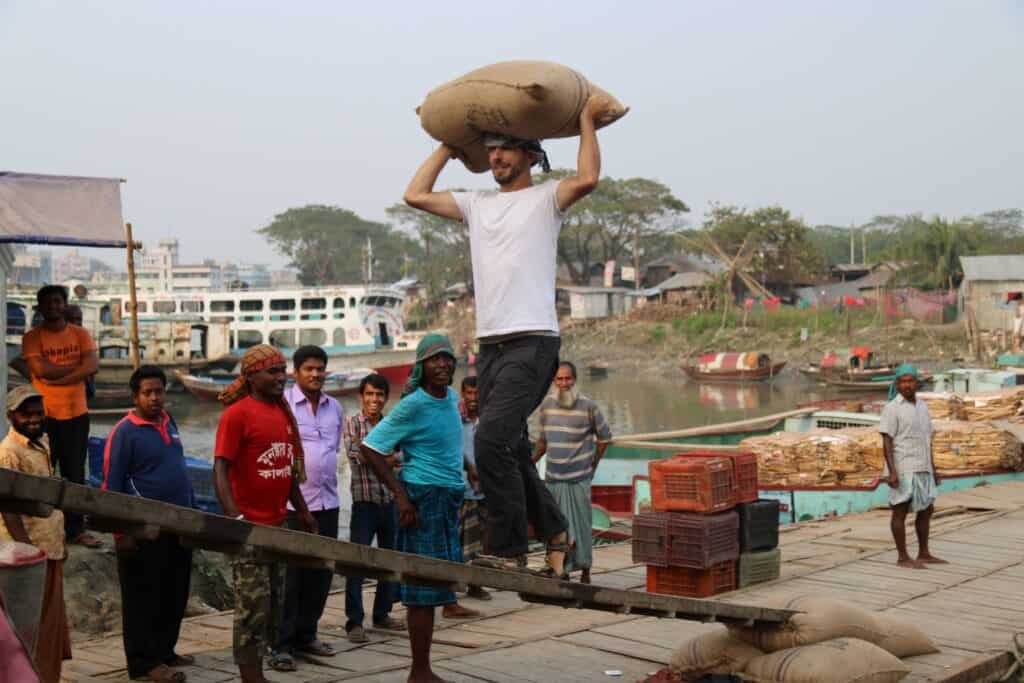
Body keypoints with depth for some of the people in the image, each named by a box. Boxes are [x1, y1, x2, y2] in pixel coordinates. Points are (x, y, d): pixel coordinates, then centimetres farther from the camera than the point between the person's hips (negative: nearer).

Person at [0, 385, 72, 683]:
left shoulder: (42, 442, 11)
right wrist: (28, 547, -27)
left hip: (50, 548, 9)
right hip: (30, 555, -9)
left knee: (52, 621, 16)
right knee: (32, 627, -2)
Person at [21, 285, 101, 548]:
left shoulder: (80, 334, 5)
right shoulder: (32, 337, -3)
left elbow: (92, 366, -9)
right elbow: (41, 369, -17)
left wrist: (57, 376, -15)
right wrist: (77, 367, -10)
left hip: (76, 414, 3)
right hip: (45, 415, -3)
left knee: (75, 475, 8)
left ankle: (75, 529, 14)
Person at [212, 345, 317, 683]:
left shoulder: (283, 412, 11)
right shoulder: (237, 414, -12)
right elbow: (220, 469, -17)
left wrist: (302, 511, 20)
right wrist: (234, 517, -28)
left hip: (277, 524, 8)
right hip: (249, 527, -8)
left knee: (274, 605, 12)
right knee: (253, 606, -4)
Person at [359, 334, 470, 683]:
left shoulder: (450, 396, 10)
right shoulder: (413, 405, -13)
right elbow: (370, 448, -14)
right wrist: (401, 495, -16)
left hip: (448, 499, 8)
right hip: (423, 498, -8)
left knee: (432, 588, 11)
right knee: (424, 589, -5)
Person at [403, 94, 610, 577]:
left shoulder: (546, 198, 3)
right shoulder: (476, 205, 20)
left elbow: (588, 179, -16)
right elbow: (416, 195, 19)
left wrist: (588, 119, -4)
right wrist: (449, 147, 25)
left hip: (532, 342, -7)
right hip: (490, 345, 7)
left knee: (492, 440, -20)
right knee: (511, 452, 11)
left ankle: (508, 550, -12)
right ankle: (554, 533, 28)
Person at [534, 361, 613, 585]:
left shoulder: (588, 406, -6)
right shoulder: (547, 404, 4)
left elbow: (604, 437, 5)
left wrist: (594, 465, 5)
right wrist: (531, 461, 8)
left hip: (579, 478, -3)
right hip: (553, 477, 3)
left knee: (581, 524, 3)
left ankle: (585, 569, 16)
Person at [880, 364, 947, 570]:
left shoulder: (922, 407, 13)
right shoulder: (892, 408, -10)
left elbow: (926, 440, 17)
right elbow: (887, 441, -13)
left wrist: (933, 469, 16)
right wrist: (892, 472, -21)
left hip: (921, 469, 8)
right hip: (902, 469, -8)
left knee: (926, 510, 10)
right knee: (901, 511, -3)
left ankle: (924, 554, 19)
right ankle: (903, 558, 3)